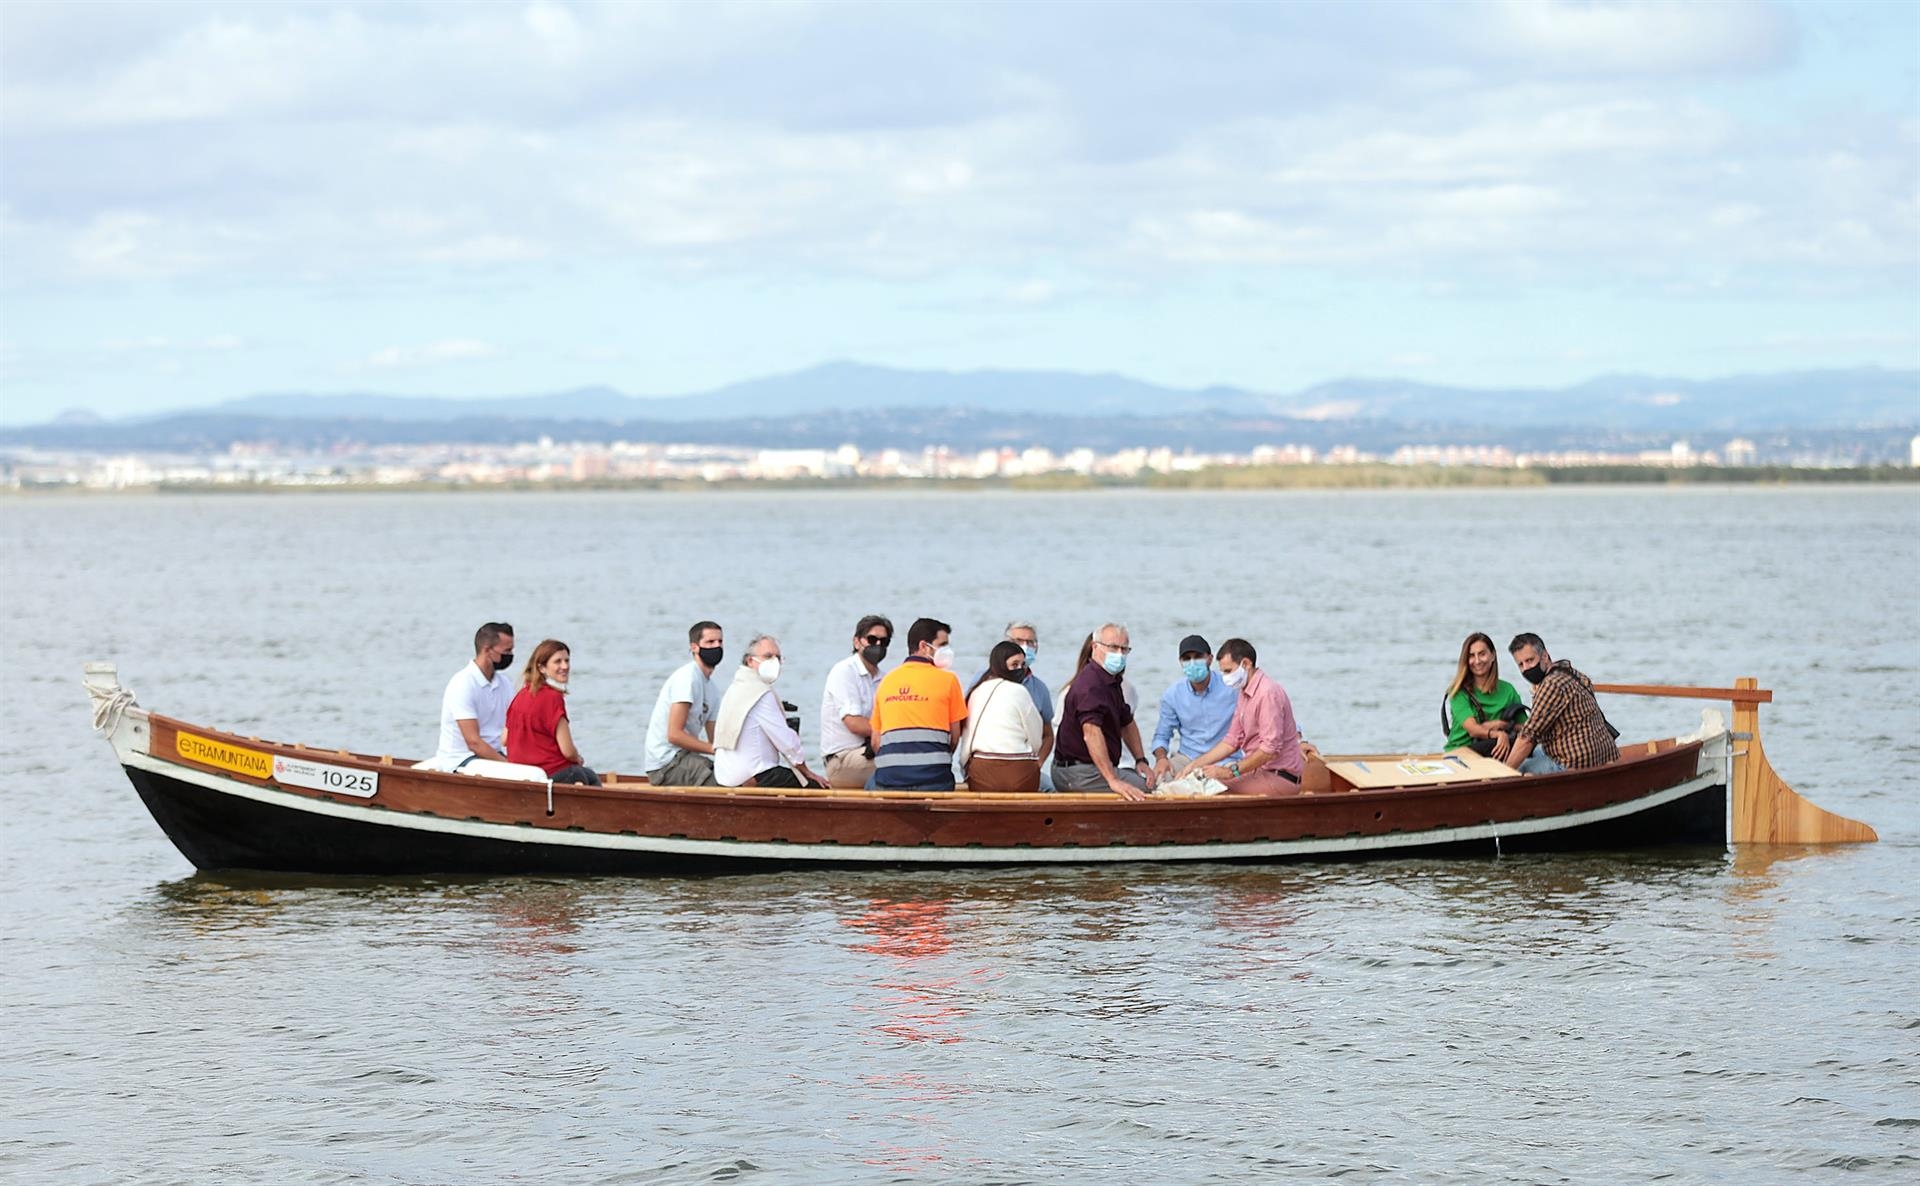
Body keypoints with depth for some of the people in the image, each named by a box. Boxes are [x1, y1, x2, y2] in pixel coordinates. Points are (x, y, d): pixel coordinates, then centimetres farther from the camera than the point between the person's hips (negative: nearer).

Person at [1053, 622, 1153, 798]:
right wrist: (1113, 781, -41)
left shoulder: (1112, 682, 16)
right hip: (1079, 774, -11)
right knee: (1147, 789, -18)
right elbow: (1091, 734, -34)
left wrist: (1141, 760, 12)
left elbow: (1127, 724, 28)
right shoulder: (1090, 686, -21)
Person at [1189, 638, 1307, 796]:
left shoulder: (1268, 692, -18)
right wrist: (1195, 765, 9)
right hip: (1259, 771, 9)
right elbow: (1232, 741, 17)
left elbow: (1270, 749, -23)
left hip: (1281, 777, -9)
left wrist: (1231, 771, -19)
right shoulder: (1245, 693, 14)